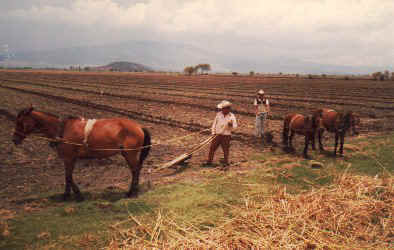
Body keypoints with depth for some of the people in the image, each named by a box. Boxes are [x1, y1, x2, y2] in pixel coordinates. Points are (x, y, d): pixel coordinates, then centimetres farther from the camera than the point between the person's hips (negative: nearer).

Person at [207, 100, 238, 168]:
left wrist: (231, 125, -29)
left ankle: (226, 163, 22)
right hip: (217, 135, 3)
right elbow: (214, 123, 9)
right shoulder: (218, 114, 2)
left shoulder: (232, 116, -5)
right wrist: (213, 132, 5)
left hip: (226, 136, -3)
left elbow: (235, 126, -7)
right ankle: (209, 161, 18)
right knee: (212, 148, 5)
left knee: (226, 150, 5)